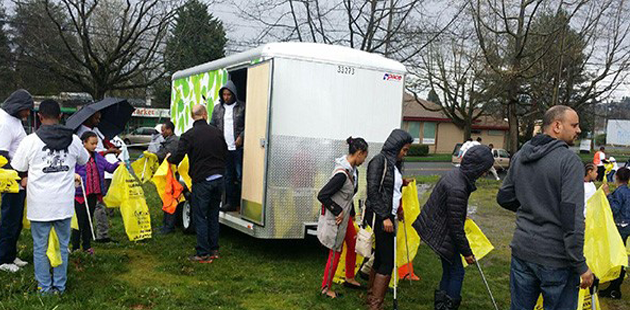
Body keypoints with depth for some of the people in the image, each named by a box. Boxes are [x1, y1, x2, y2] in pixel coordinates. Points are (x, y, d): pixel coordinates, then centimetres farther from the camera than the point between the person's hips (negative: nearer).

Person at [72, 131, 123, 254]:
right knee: (79, 221, 0)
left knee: (89, 221, 15)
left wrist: (118, 165, -8)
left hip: (93, 194, 6)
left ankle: (87, 246, 26)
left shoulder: (97, 157, 10)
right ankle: (75, 247, 13)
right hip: (80, 193, -6)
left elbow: (109, 167, 10)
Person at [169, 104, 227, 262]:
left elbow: (178, 157, -10)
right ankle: (214, 250, 22)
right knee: (213, 216, 15)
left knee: (200, 217, 3)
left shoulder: (188, 136, -9)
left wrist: (169, 158, 12)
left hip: (201, 181, -5)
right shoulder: (216, 132, 6)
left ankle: (203, 254, 5)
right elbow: (225, 154, 14)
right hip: (218, 179, 5)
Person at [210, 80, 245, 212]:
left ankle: (242, 203, 6)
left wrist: (241, 137, -13)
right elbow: (212, 126, 16)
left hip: (238, 148, -4)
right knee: (228, 177, 10)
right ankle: (231, 203, 18)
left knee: (240, 176, -1)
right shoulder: (217, 108, 13)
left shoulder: (242, 107, 0)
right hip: (223, 148, 4)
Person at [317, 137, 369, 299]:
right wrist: (338, 211, -20)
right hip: (336, 218, -9)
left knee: (353, 245, 20)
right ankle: (326, 288, 21)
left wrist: (351, 212, 17)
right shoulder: (342, 174, -30)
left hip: (345, 215, 9)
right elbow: (322, 195, -28)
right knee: (336, 252, 5)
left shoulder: (353, 170, -1)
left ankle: (349, 279, 40)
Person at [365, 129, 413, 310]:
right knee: (387, 262, -6)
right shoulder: (379, 161, -13)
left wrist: (397, 210, 17)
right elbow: (373, 191, -18)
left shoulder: (393, 163, 13)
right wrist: (384, 217, -20)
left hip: (388, 216, 9)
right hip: (379, 217, -9)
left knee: (379, 258, 14)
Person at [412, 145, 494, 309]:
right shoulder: (457, 189, -30)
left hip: (438, 227, 10)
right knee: (457, 271, 3)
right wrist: (466, 252, -11)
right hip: (443, 234, -10)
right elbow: (456, 226, -23)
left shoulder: (455, 173, 0)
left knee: (449, 270, 18)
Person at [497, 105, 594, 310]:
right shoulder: (569, 161, -15)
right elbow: (573, 218, -20)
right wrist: (580, 266, -15)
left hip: (522, 250, 6)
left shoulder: (520, 156, 6)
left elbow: (504, 198, 14)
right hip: (556, 258, -6)